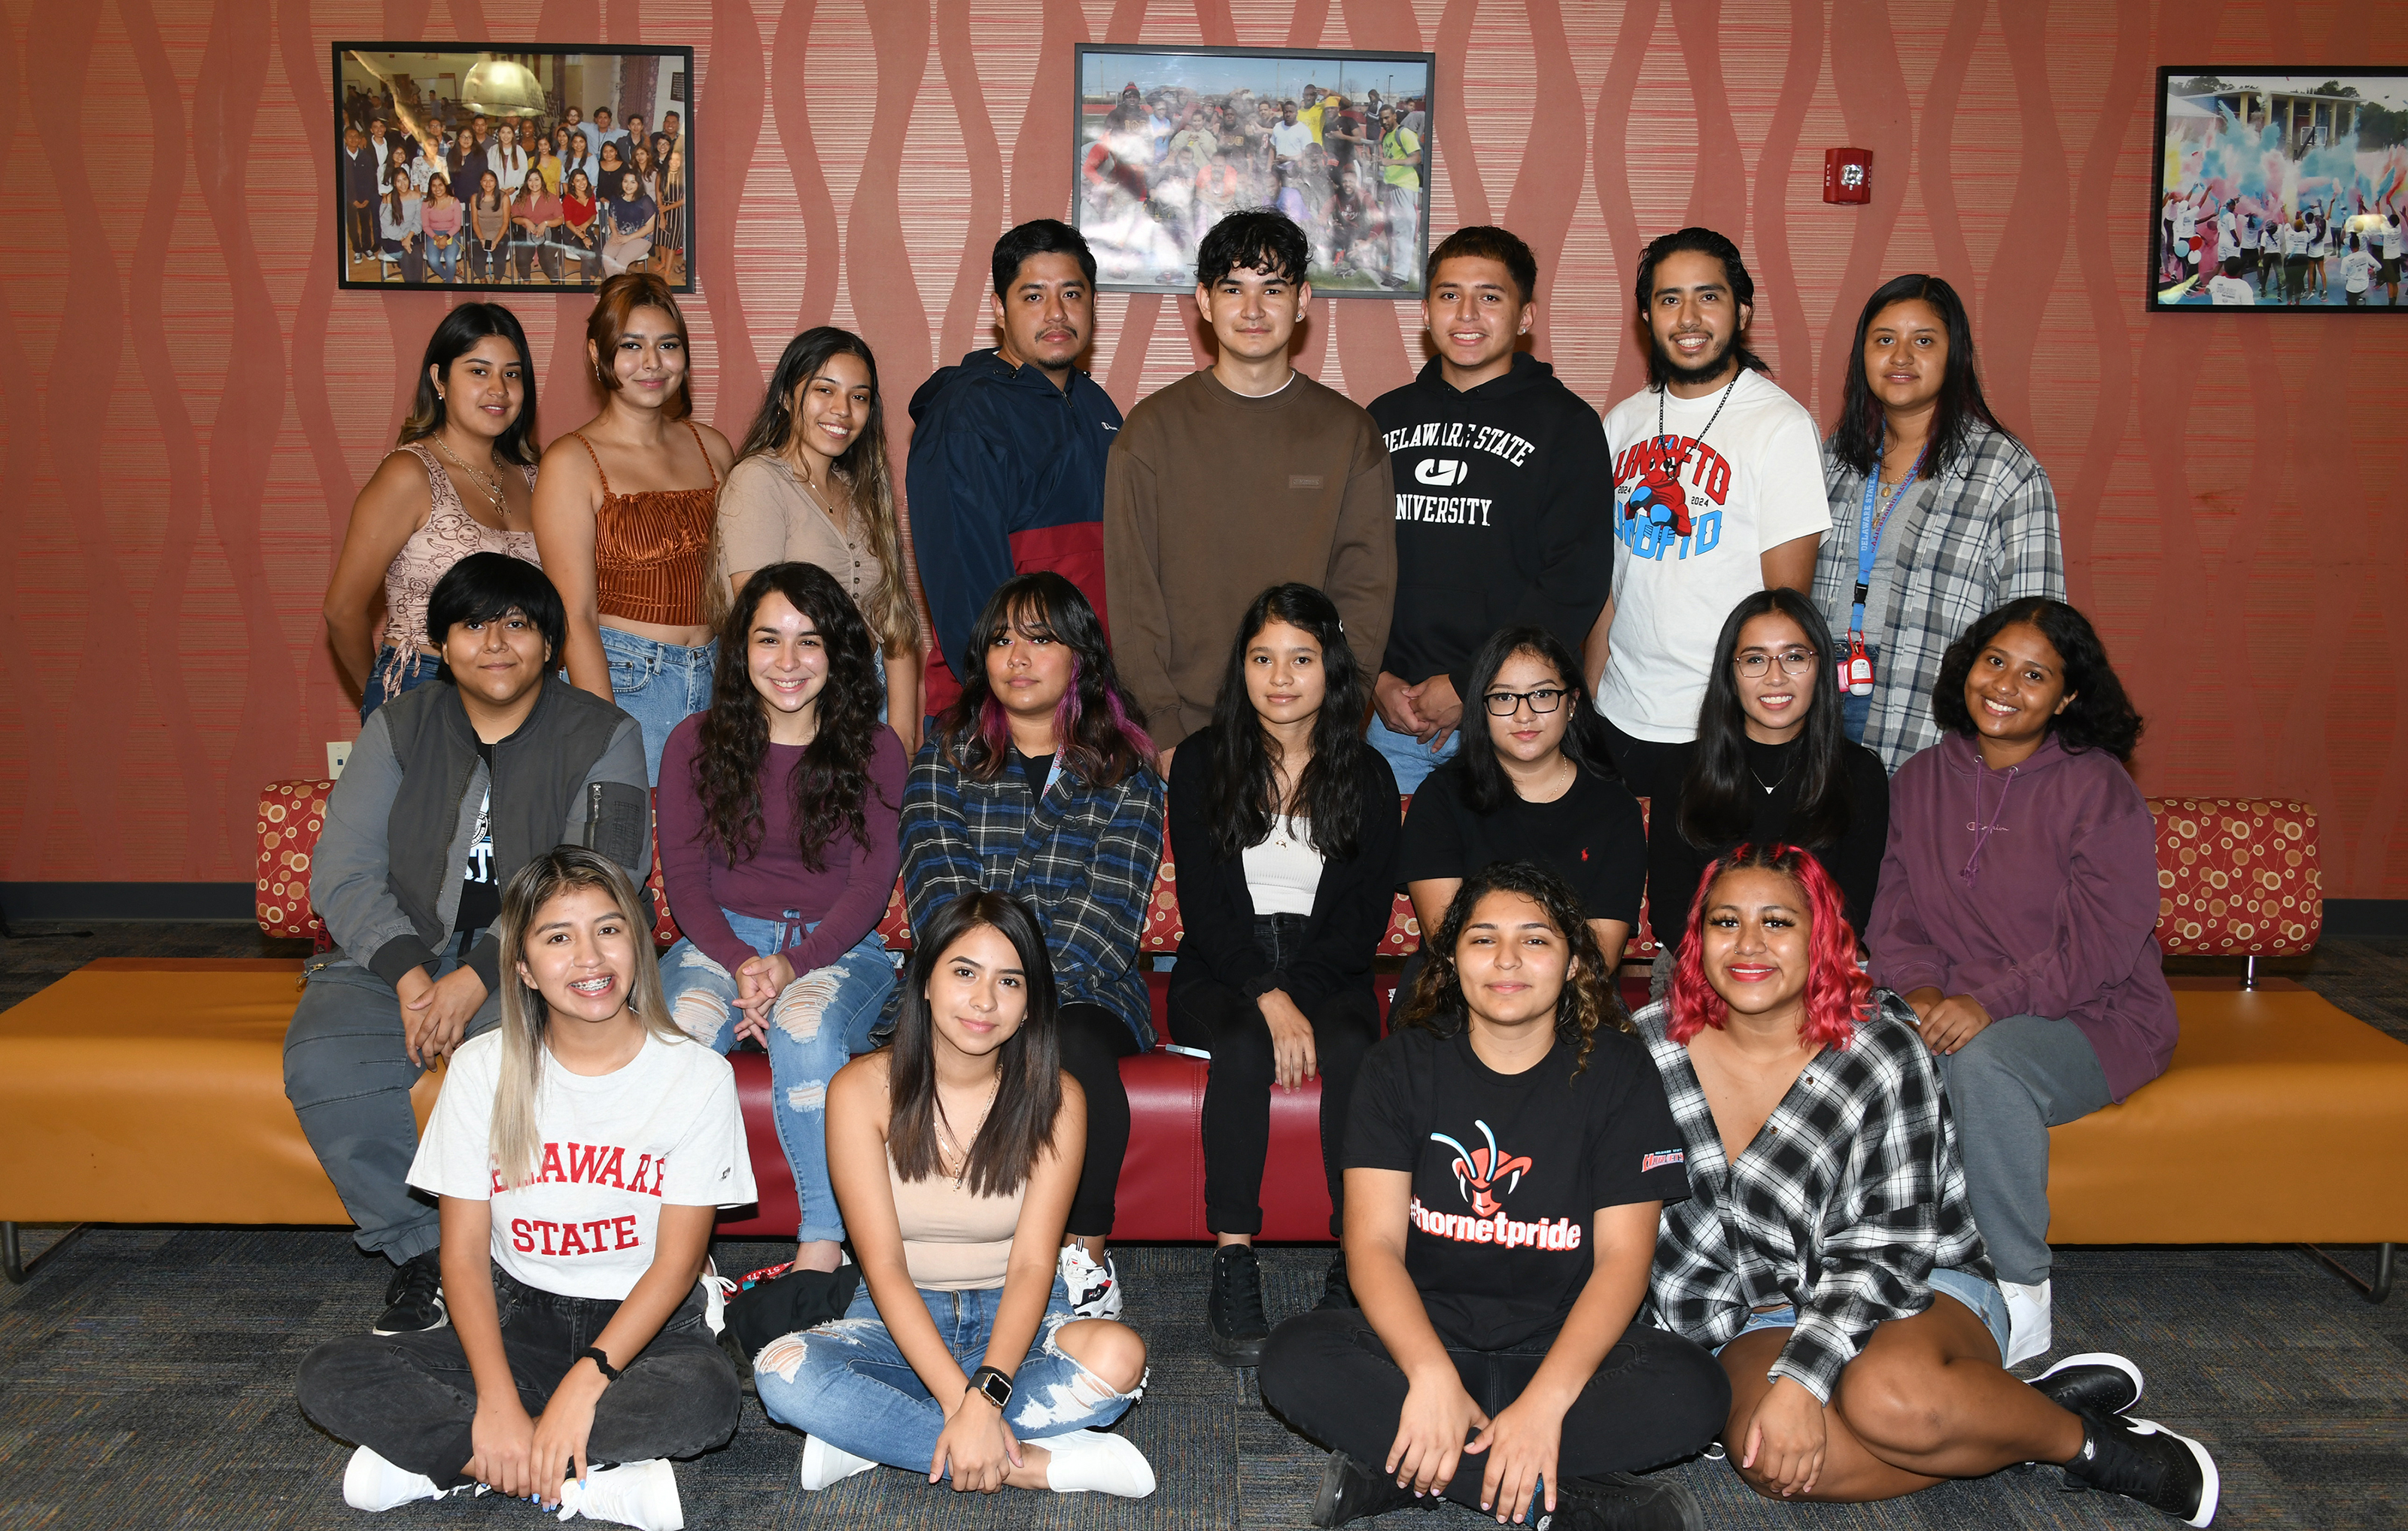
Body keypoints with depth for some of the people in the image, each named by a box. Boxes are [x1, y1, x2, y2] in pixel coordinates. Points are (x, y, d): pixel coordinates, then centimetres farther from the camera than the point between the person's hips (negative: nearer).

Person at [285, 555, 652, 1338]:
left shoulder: (602, 737, 0)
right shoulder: (398, 729, 10)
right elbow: (344, 871, 2)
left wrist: (480, 977, -22)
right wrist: (409, 975, -16)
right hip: (399, 954, 3)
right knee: (320, 1060, -25)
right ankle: (420, 1252, -9)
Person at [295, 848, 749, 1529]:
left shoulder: (697, 1075, -9)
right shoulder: (483, 1068, -3)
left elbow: (677, 1262, -10)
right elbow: (464, 1253, -5)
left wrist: (584, 1383, -24)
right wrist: (497, 1400, -20)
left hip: (644, 1326, -2)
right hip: (520, 1322, 2)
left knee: (707, 1395, -36)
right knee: (330, 1376, -20)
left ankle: (439, 1454, -19)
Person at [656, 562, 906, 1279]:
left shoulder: (875, 749, 5)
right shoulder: (695, 744, 8)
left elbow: (870, 884, -2)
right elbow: (684, 878, 4)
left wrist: (791, 965, -19)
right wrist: (740, 964, -15)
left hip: (838, 947, -1)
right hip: (721, 941, 1)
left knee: (805, 1029, -36)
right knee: (683, 1028, -33)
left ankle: (821, 1250, -31)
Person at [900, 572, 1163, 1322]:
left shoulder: (1123, 767, 8)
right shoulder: (947, 753, 12)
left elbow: (1112, 904, -3)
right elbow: (936, 881, 0)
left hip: (1084, 985, -1)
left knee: (1078, 1047, -34)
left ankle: (1087, 1256, -19)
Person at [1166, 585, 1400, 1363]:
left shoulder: (1366, 775, 7)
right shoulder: (1202, 761, 4)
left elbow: (1367, 916, 2)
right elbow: (1202, 903, -4)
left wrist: (1299, 994, -14)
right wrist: (1267, 998, -18)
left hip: (1328, 974, 1)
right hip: (1220, 976, -1)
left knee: (1352, 1049, -31)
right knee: (1244, 1045, -33)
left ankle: (1358, 1260, -27)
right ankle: (1233, 1263, -30)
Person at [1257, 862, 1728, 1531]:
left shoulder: (1615, 1070, -3)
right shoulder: (1402, 1065, -1)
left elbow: (1622, 1258, -10)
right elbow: (1374, 1244, -10)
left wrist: (1545, 1400, -25)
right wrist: (1432, 1376, -28)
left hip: (1562, 1343, 0)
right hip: (1426, 1334, 1)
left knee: (1693, 1389, -29)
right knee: (1294, 1359, -28)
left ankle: (1395, 1471, -26)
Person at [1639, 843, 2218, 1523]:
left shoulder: (1881, 1047, -12)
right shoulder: (1652, 1047, -4)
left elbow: (1887, 1247, -16)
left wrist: (1801, 1378, -27)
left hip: (1921, 1290, -2)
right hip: (1761, 1315, 3)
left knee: (1891, 1396, -38)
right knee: (1767, 1455, -32)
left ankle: (2079, 1438, -8)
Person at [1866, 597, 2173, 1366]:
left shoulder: (2097, 787, -7)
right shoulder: (1921, 780, 9)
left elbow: (2103, 941, -14)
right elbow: (1894, 918, 9)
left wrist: (1990, 1003, -25)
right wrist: (1921, 989, -13)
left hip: (2092, 1019, -4)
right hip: (1956, 1012, 4)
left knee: (1985, 1065, -36)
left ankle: (2022, 1297, -19)